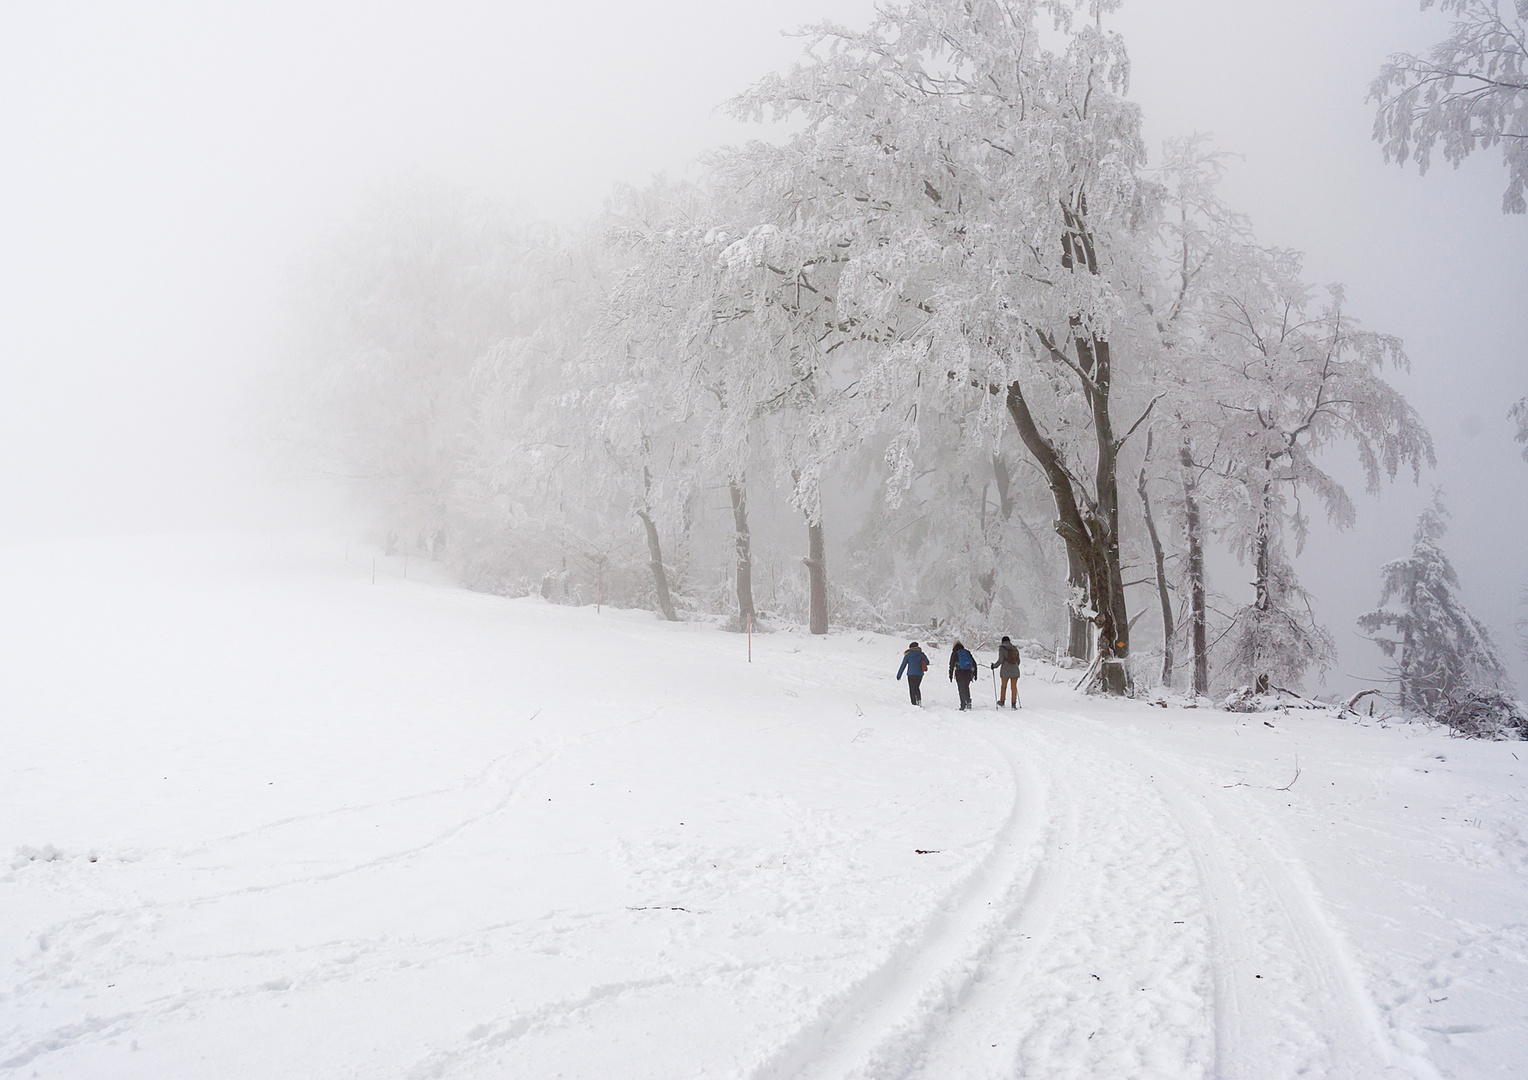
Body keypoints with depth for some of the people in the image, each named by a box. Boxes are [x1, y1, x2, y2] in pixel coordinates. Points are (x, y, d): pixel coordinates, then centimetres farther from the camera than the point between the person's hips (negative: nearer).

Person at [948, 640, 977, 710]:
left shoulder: (954, 653, 4)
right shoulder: (967, 652, 14)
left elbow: (952, 664, 0)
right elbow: (974, 663, 14)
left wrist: (951, 675, 3)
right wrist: (975, 673, 18)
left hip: (959, 673, -3)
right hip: (968, 672, 3)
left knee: (961, 689, 2)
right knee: (966, 687, 20)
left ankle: (963, 706, -1)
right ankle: (968, 702, 5)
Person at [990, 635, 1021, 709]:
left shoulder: (1002, 648, -4)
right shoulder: (1015, 648, 9)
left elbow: (1001, 660, -11)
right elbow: (1018, 660, 13)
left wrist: (994, 666, 4)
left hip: (1005, 670, -3)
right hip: (1015, 670, 3)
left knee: (1004, 686, 12)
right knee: (1014, 687, 5)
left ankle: (1002, 702, 22)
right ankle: (1014, 704, 3)